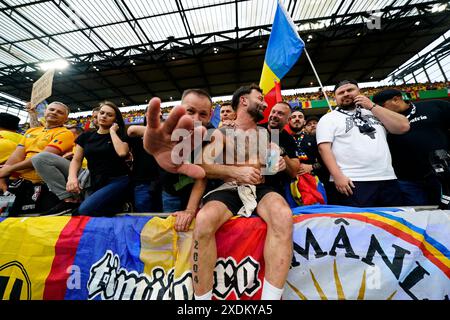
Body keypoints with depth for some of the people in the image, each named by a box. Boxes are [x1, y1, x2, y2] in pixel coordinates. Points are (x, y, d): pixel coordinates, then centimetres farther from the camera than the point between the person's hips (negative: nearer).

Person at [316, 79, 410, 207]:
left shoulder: (374, 112, 17)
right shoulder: (328, 119, 2)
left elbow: (403, 127, 6)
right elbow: (324, 148, -9)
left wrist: (372, 106, 4)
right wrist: (338, 176, -19)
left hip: (387, 180, 5)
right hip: (352, 182, -5)